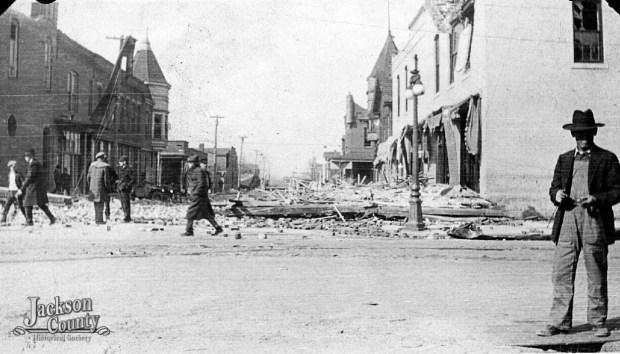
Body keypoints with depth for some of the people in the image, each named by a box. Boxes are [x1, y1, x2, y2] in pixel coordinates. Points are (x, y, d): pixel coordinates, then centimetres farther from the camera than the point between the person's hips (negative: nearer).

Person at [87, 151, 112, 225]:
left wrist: (90, 186, 21)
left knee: (96, 204, 16)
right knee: (100, 204, 0)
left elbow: (88, 177, 9)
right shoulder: (105, 166, -14)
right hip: (101, 188, -6)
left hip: (93, 188, 6)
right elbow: (106, 180, -15)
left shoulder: (92, 165, 4)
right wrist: (109, 189, -2)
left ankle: (97, 219, 21)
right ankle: (99, 220, 0)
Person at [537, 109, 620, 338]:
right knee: (561, 274, -1)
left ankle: (597, 322, 16)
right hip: (567, 220, 3)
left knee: (597, 276, 5)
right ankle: (559, 323, 4)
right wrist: (556, 194, -6)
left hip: (595, 220, -2)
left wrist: (596, 199, -15)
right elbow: (554, 187, 17)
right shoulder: (564, 159, 17)